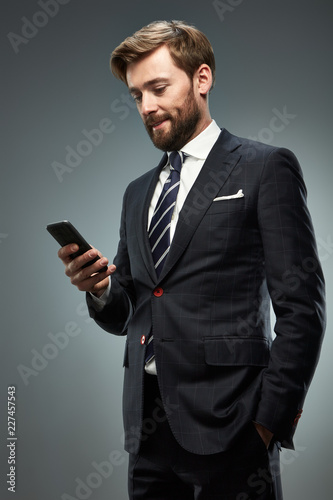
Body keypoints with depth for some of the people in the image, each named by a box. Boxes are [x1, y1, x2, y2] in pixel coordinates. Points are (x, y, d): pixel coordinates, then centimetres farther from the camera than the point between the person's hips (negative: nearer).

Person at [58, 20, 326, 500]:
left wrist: (273, 417, -13)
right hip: (147, 427, 6)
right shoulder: (138, 193, 17)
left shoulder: (266, 168, -2)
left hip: (227, 424, -5)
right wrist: (101, 289, -2)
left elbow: (301, 307, -7)